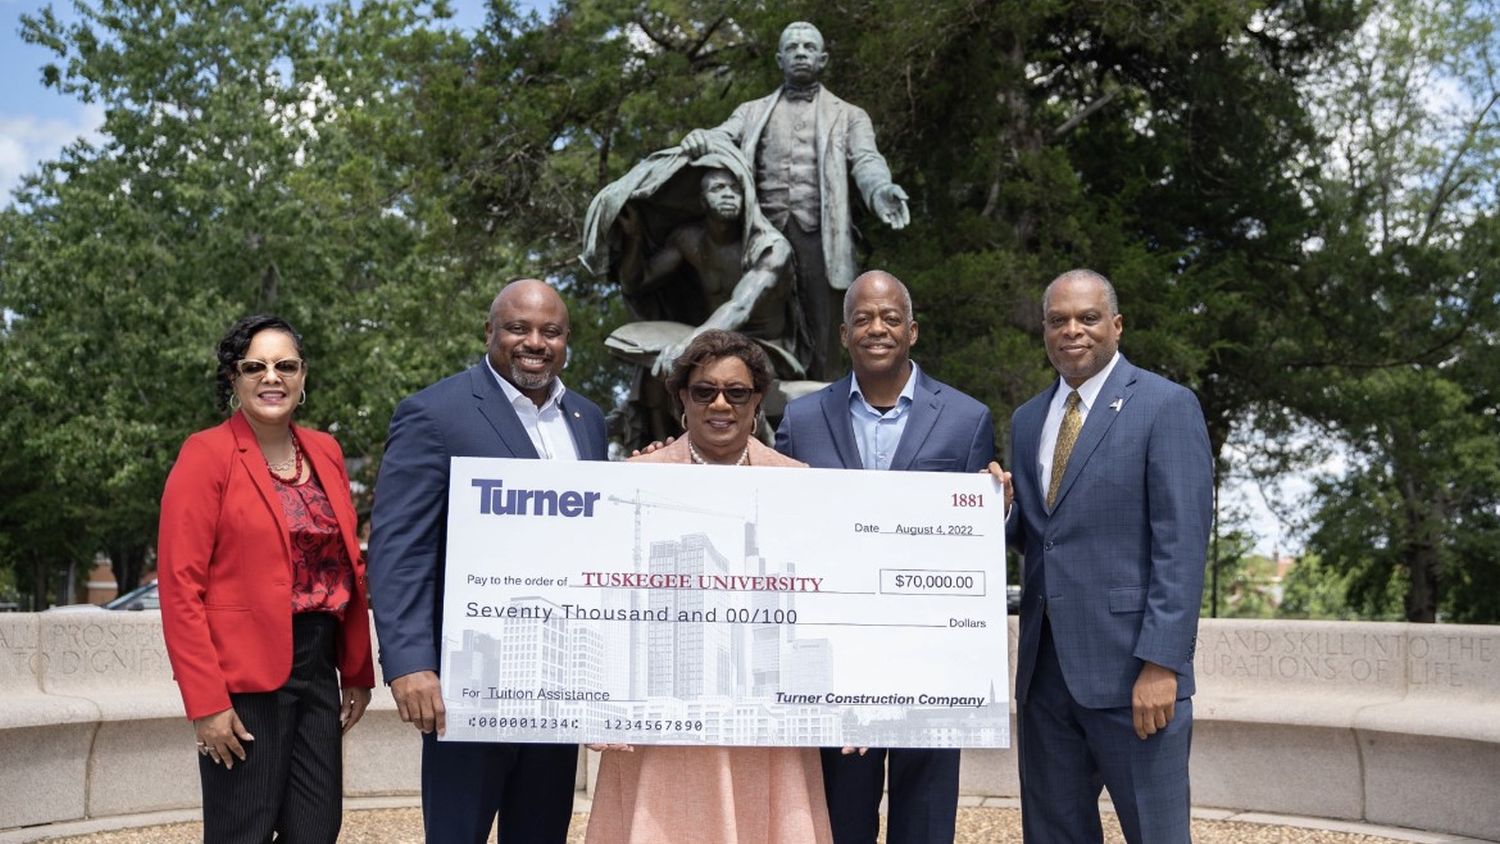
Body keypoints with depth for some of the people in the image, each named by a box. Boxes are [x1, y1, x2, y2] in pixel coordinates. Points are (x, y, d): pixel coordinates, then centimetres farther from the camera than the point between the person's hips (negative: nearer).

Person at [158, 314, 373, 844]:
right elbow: (180, 586, -12)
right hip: (244, 678, -6)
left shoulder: (325, 452, 10)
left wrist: (357, 671, 10)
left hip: (318, 670, 6)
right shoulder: (206, 455, -8)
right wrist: (206, 700, -16)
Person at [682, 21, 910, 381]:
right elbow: (722, 138, 6)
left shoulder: (848, 116, 17)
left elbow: (866, 161, 1)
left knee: (819, 343, -4)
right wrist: (699, 138, -20)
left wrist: (881, 191, -23)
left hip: (818, 235, -1)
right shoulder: (752, 112, 23)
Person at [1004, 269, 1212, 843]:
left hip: (1130, 665, -6)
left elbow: (1182, 544, -11)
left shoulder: (1166, 406, -5)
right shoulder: (1027, 420, 15)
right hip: (1044, 666, 6)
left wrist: (1161, 663, -18)